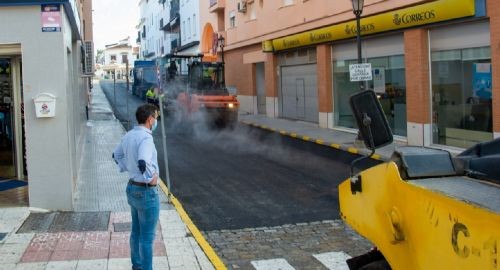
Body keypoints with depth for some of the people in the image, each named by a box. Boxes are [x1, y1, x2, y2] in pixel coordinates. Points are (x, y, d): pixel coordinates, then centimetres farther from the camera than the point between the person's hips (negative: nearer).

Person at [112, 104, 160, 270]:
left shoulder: (129, 135, 4)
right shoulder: (145, 138, -24)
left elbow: (117, 155, 21)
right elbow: (143, 163, -39)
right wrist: (151, 178, -22)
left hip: (132, 188, 9)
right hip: (147, 192, -9)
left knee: (136, 232, 22)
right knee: (147, 237, 3)